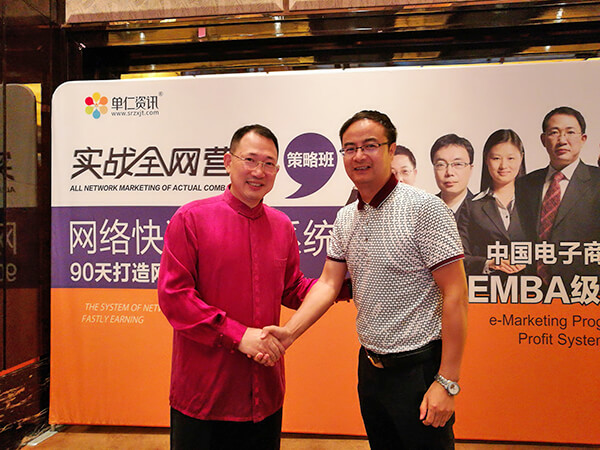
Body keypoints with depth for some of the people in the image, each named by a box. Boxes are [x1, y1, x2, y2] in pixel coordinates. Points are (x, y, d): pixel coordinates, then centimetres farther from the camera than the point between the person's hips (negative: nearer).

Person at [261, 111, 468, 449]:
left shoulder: (424, 208, -16)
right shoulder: (345, 219, 5)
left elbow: (455, 295, -17)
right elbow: (329, 283, 3)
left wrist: (447, 382, -18)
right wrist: (290, 331, -11)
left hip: (418, 368, -6)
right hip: (369, 366, 6)